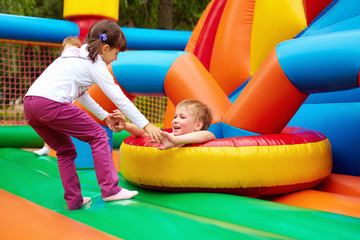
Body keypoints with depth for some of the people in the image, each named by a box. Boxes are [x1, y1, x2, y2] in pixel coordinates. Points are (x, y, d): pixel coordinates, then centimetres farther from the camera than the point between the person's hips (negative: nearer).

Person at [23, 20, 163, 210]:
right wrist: (146, 125, 6)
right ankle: (110, 189, 3)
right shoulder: (95, 63, 4)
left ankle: (73, 200, 21)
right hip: (51, 103, -9)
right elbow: (119, 98, 2)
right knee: (98, 136, 3)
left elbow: (82, 95, 37)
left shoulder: (77, 55, 29)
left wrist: (104, 116, 38)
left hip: (29, 104, 9)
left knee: (65, 150, 21)